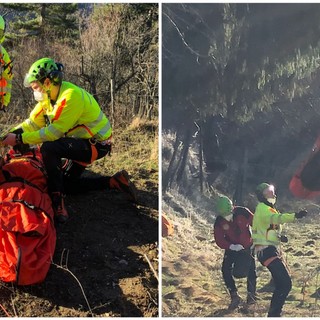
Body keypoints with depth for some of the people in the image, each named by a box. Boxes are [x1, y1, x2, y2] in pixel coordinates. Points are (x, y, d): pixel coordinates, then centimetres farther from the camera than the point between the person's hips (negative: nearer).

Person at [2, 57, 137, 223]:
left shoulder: (71, 96, -26)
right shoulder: (49, 96, 2)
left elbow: (54, 132, -29)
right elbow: (32, 123, 2)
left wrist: (20, 139, -27)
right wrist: (9, 135, -13)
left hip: (96, 144, -10)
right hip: (81, 141, 10)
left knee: (48, 148, -29)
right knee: (65, 181, 17)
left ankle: (57, 202, -23)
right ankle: (114, 182, 18)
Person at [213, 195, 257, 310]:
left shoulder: (243, 212, -23)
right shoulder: (219, 222, -20)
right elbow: (219, 240, -21)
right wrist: (231, 246, -36)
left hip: (247, 246, -1)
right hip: (231, 248, 1)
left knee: (251, 270, 1)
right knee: (226, 270, -12)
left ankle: (251, 294, 21)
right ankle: (234, 296, -1)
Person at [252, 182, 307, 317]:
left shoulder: (265, 208, 19)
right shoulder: (263, 209, -14)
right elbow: (276, 218, -36)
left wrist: (278, 236, 6)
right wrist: (295, 216, -51)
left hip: (271, 250, 11)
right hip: (267, 251, -11)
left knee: (281, 283, 16)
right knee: (286, 283, -17)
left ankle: (273, 314, 25)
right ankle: (274, 314, -14)